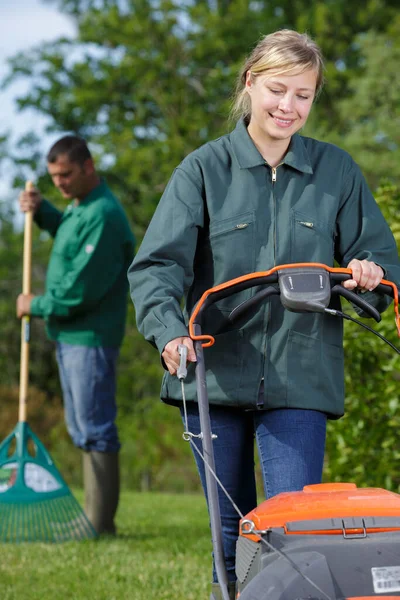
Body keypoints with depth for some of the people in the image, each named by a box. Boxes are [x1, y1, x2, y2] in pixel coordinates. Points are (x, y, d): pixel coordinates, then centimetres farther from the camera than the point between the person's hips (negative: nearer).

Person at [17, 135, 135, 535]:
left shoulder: (103, 215, -19)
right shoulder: (79, 205, 12)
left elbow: (81, 289, -23)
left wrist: (35, 306, -9)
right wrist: (43, 212, 14)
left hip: (90, 337, -10)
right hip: (68, 335, 10)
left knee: (95, 430, -7)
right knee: (82, 429, 13)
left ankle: (100, 523, -4)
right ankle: (94, 516, 19)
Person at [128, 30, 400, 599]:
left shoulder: (336, 172, 6)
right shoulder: (204, 169, 1)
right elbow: (157, 264, -6)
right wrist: (170, 330, -26)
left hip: (298, 377, 0)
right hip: (215, 374, 0)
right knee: (230, 532, 10)